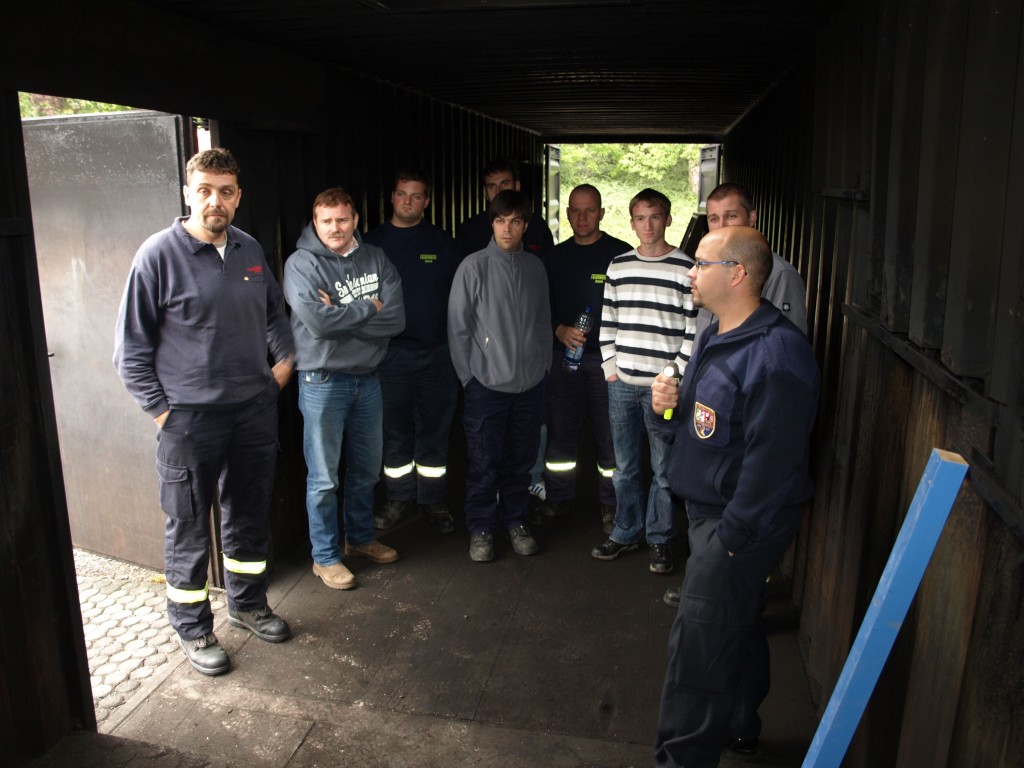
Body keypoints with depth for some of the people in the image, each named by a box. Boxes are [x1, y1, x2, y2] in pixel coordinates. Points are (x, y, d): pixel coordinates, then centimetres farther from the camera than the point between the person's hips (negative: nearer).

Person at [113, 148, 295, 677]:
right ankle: (192, 628, 26)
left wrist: (284, 358, 9)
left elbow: (274, 312, 22)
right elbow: (131, 349, -8)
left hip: (255, 410, 5)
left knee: (250, 516, 18)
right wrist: (160, 411, -10)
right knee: (188, 529, 8)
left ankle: (247, 605, 37)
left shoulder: (250, 251, 5)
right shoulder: (159, 255, -11)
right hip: (190, 418, -5)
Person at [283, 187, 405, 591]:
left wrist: (340, 315, -18)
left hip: (368, 378, 5)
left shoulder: (375, 259, 3)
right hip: (323, 382, -4)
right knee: (323, 478, 5)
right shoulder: (301, 264, -9)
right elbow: (317, 322, -24)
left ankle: (360, 537, 38)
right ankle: (325, 556, 21)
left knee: (366, 469, 18)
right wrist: (367, 307, -13)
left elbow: (396, 319, -9)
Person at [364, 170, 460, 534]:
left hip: (438, 353, 0)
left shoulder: (442, 241, 6)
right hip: (392, 353, 0)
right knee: (395, 430, 7)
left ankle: (433, 500, 20)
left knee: (435, 429, 7)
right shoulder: (374, 241, 4)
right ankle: (399, 497, 22)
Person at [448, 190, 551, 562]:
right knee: (484, 462, 4)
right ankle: (481, 529, 20)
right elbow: (457, 326, -5)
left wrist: (543, 366, 8)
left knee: (521, 459, 14)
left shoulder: (535, 268, 6)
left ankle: (516, 521, 30)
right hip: (487, 383, -3)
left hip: (530, 383, 4)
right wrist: (469, 375, -5)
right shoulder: (474, 266, -6)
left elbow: (543, 322, 13)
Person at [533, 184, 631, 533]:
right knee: (560, 430, 9)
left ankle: (610, 505, 16)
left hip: (605, 357, -3)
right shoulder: (557, 256, 11)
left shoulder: (620, 253, -2)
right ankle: (558, 498, 23)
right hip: (563, 355, 4)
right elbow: (544, 304, 14)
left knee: (609, 435, 2)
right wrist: (560, 330, -6)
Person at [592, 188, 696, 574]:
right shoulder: (618, 266, 8)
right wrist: (610, 366, 6)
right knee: (625, 466, 14)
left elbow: (694, 329, -6)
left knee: (664, 469, 5)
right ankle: (625, 533, 29)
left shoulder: (686, 268, -5)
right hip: (622, 383, 4)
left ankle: (660, 540, 22)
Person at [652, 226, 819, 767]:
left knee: (697, 647, -3)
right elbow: (695, 426, 18)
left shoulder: (777, 352, -23)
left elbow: (773, 458, -26)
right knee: (737, 628, 25)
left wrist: (732, 535, -23)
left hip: (742, 524, -10)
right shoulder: (716, 337, 10)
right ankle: (738, 724, 44)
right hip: (708, 510, 10)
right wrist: (666, 406, -4)